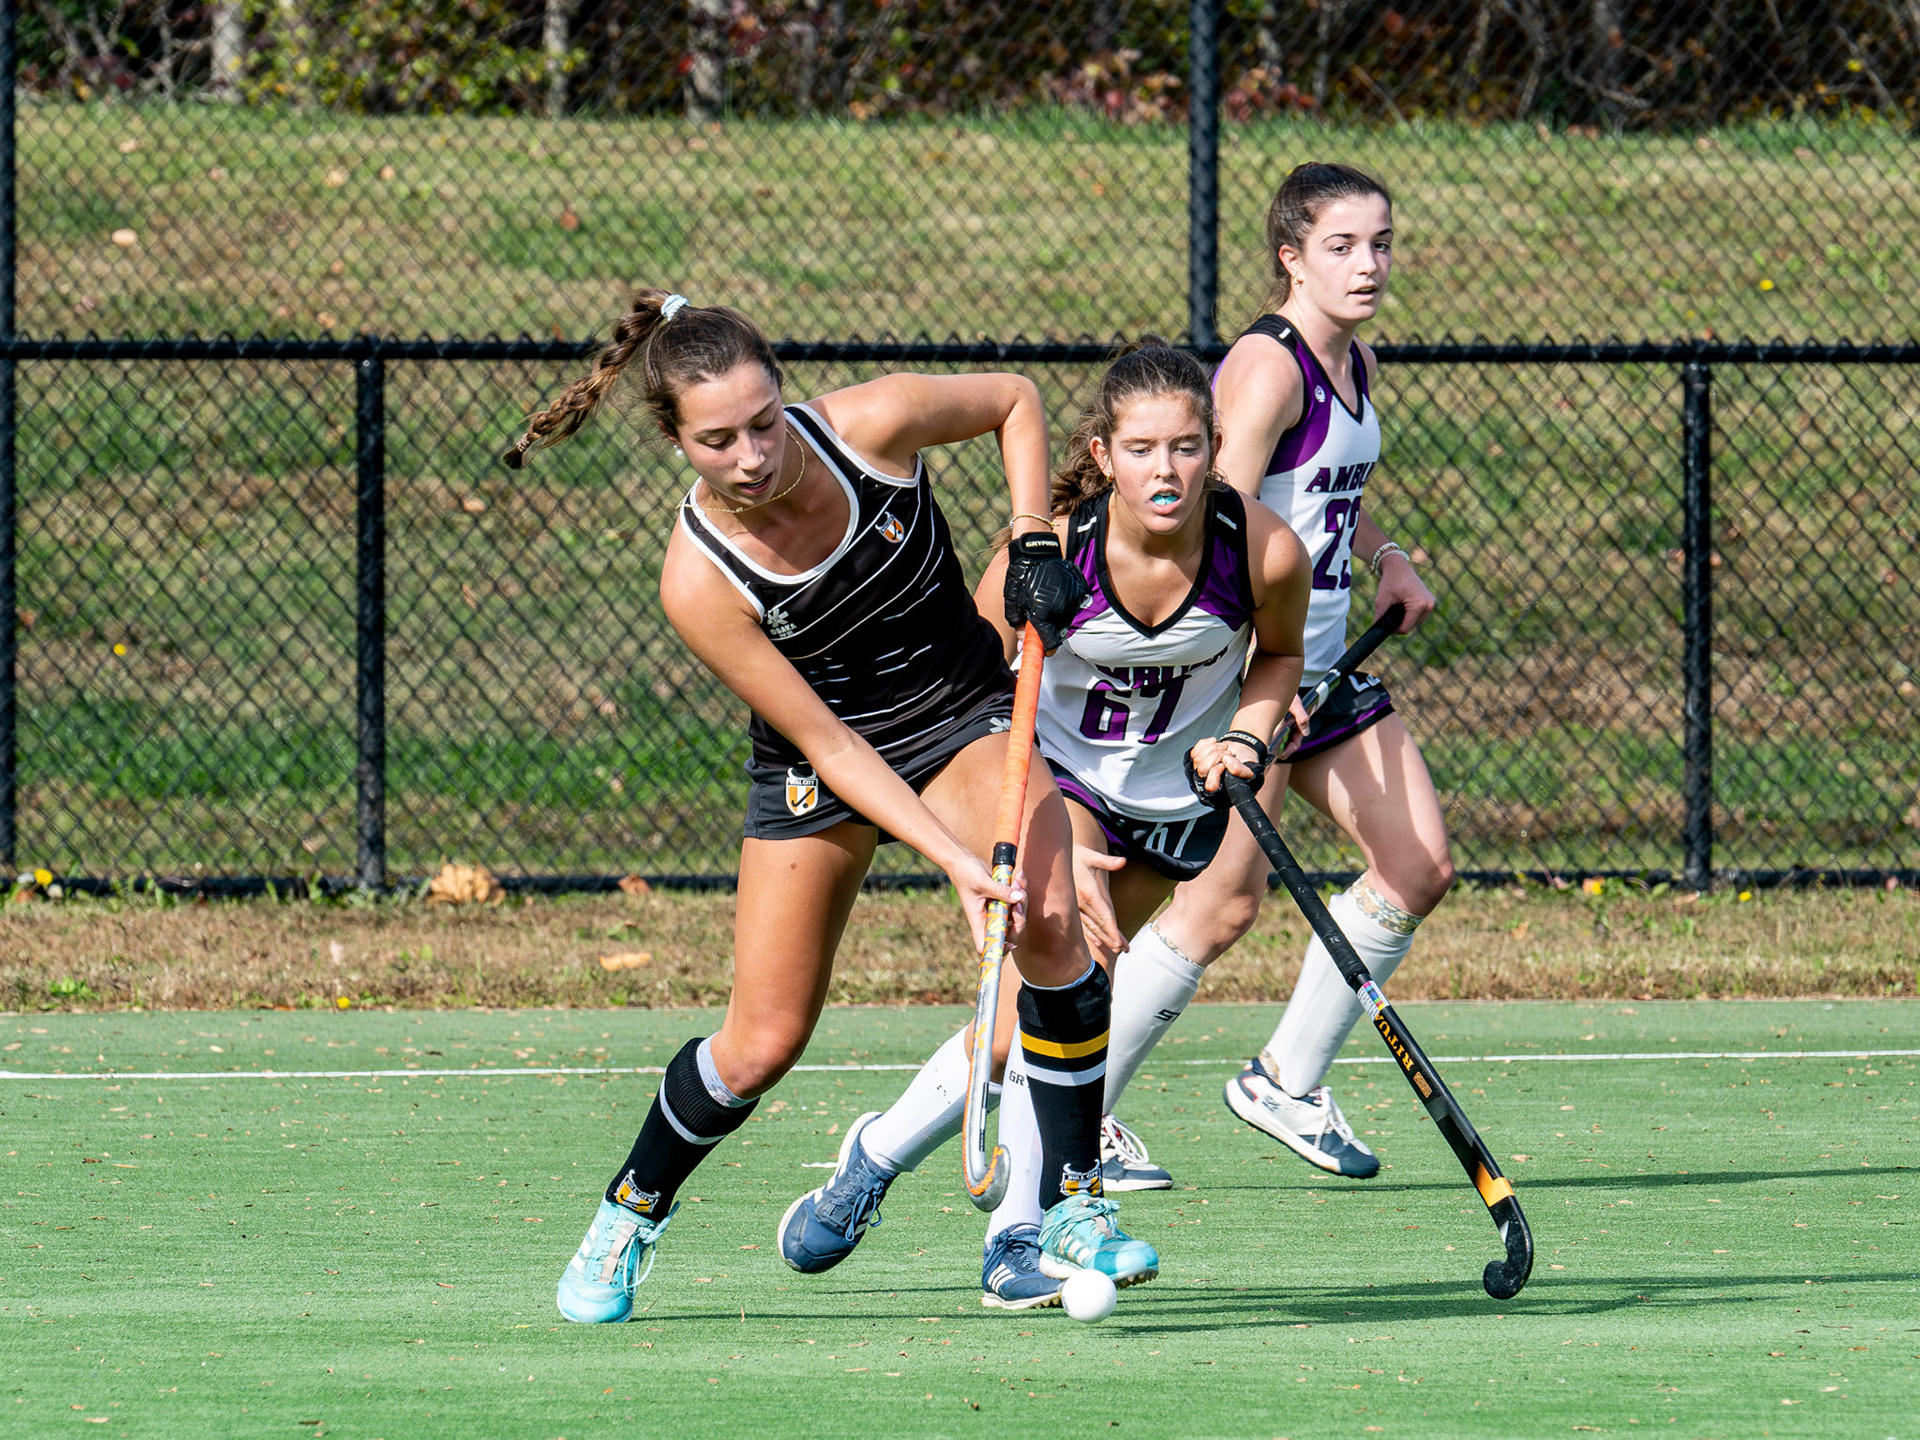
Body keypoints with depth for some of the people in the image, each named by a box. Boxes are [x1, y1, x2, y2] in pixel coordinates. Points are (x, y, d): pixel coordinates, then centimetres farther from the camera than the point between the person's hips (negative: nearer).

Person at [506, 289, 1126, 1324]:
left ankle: (1071, 1207, -13)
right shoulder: (701, 583, -27)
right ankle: (627, 1217, 26)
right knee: (763, 1043, -3)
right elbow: (829, 746, -23)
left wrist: (1033, 546, -13)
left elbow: (1015, 400, -2)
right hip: (822, 764, -1)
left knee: (1046, 926, -26)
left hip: (967, 708, 1)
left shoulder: (871, 425, -24)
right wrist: (954, 858, -31)